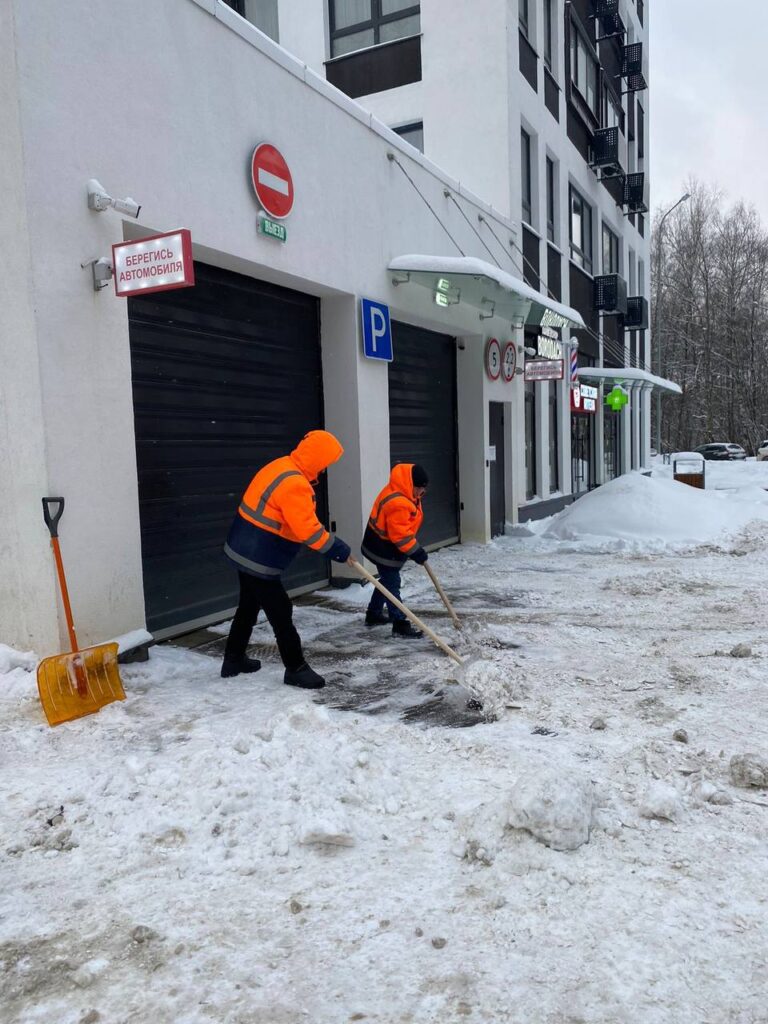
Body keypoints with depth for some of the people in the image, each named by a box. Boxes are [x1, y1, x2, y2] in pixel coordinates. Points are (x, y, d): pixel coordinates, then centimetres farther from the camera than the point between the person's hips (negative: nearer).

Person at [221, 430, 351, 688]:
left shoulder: (281, 466, 7)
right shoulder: (294, 485, -24)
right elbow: (307, 529, -24)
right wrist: (335, 548, -13)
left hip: (245, 550, 10)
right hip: (260, 559, -10)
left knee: (249, 606, 22)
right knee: (280, 613, -1)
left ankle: (234, 659, 35)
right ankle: (296, 669, 9)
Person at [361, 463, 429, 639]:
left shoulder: (404, 495, 5)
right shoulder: (397, 503, -31)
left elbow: (404, 528, 17)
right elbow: (400, 534, -31)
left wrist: (416, 549, 19)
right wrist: (416, 552, -24)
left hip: (384, 547, 11)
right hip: (384, 549, -11)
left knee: (387, 581, 21)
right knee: (392, 584, -7)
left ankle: (373, 614, 35)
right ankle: (400, 625, -4)